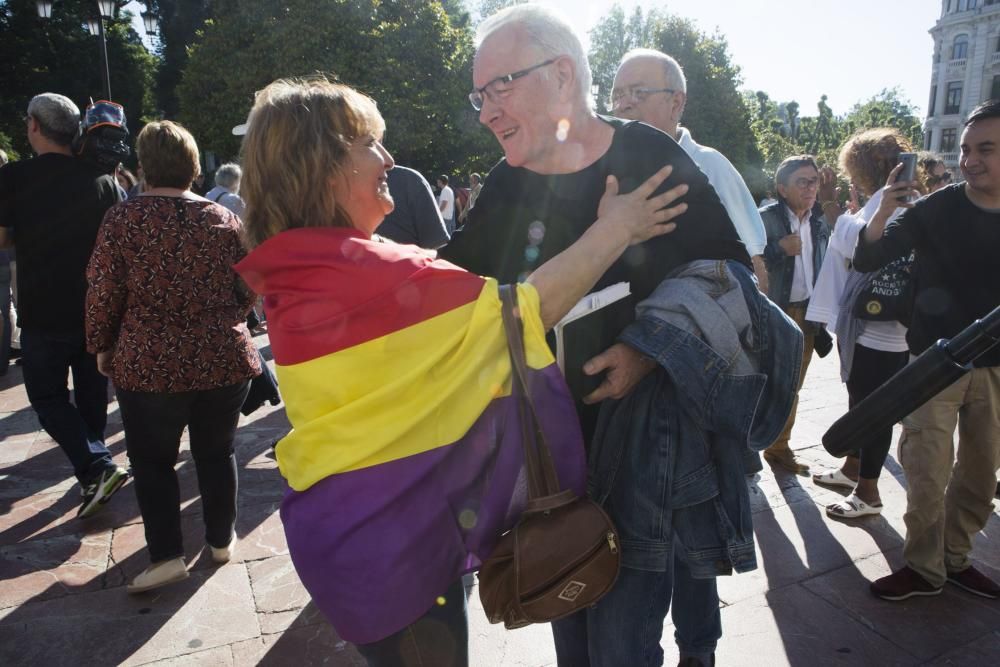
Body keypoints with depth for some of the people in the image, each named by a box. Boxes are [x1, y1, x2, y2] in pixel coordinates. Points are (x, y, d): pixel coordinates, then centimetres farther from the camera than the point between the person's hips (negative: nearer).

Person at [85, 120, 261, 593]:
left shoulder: (123, 219, -7)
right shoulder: (224, 219, 1)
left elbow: (103, 293, -6)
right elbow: (248, 290, 6)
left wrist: (101, 346, 9)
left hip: (149, 363, -2)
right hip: (225, 359, 3)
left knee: (152, 460, 13)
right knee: (216, 451, 16)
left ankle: (166, 555, 13)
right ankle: (222, 539, 28)